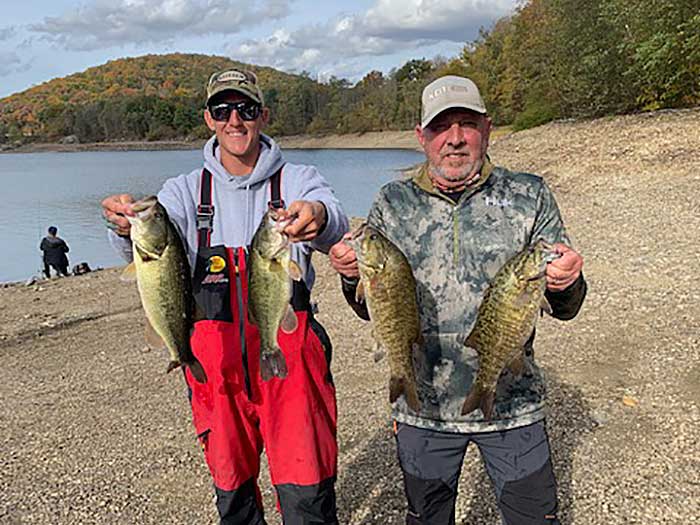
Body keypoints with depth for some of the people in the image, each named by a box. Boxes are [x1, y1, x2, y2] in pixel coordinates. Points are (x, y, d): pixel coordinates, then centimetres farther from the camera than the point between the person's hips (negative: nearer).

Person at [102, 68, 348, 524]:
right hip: (215, 358, 3)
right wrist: (128, 227, -36)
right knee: (232, 486, 17)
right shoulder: (187, 190, 7)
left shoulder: (298, 181, 1)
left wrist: (318, 217, -45)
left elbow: (334, 226, -20)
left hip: (289, 353, -2)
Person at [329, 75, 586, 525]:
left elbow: (563, 309, -1)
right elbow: (372, 310, 6)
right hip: (422, 406, 1)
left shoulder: (529, 197, -2)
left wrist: (565, 283, -24)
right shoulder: (393, 204, 0)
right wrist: (353, 277, -16)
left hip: (512, 404, -1)